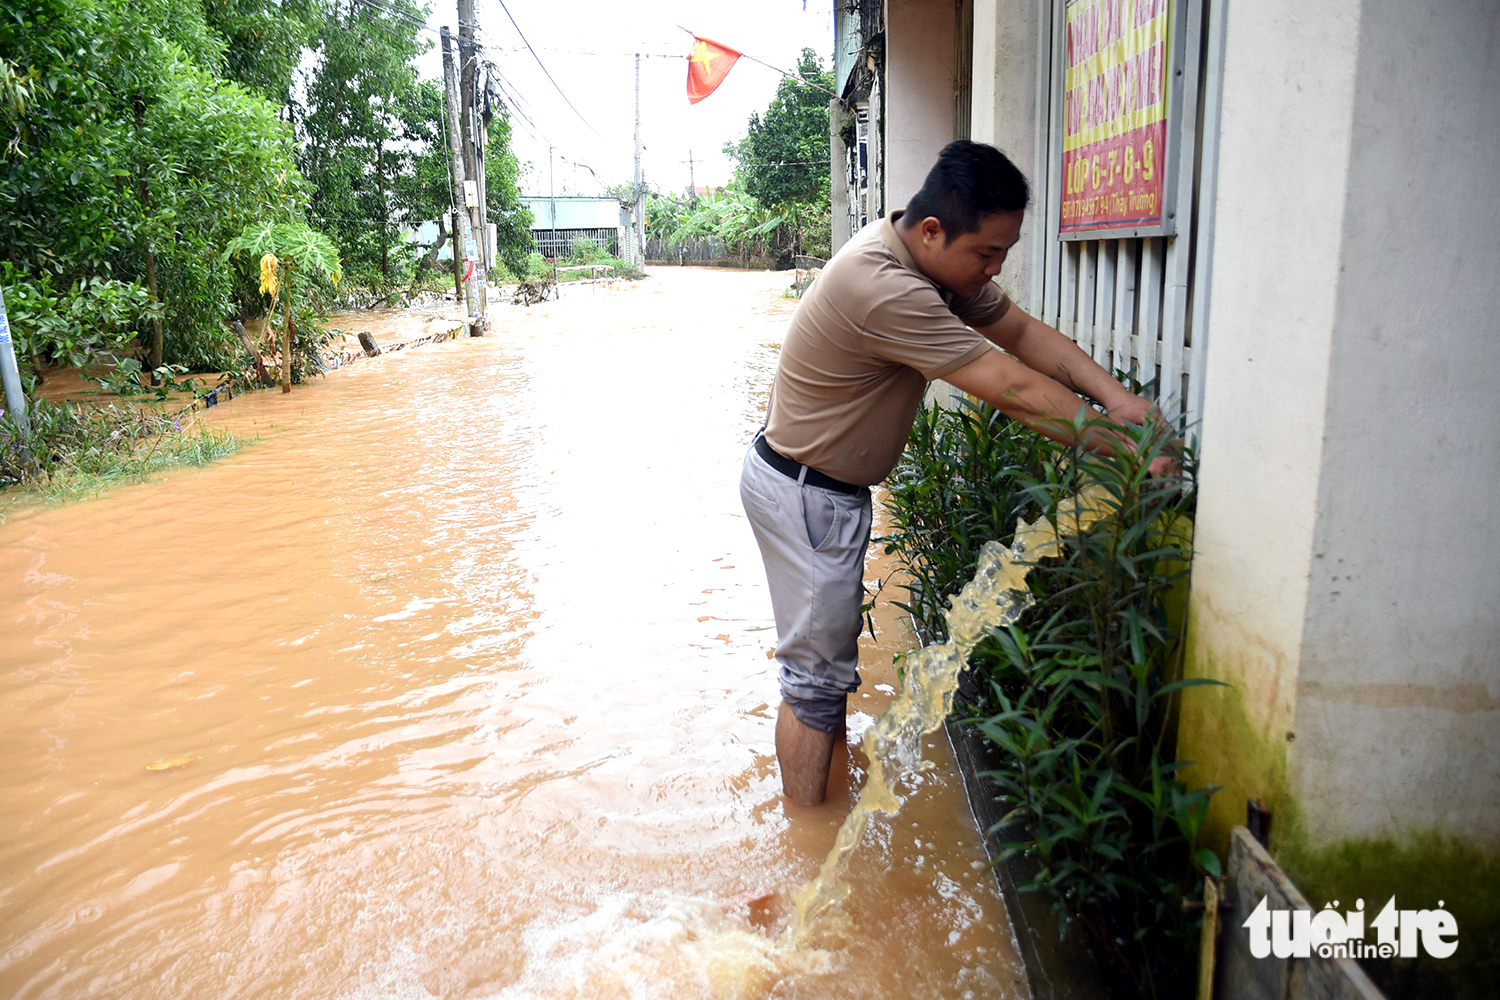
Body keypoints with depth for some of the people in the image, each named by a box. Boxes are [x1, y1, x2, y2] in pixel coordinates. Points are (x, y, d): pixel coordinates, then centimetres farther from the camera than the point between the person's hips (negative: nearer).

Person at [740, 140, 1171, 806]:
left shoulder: (939, 261, -1)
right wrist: (1127, 451, -22)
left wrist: (1117, 398, -12)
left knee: (832, 634, 23)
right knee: (817, 672, -1)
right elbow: (1014, 391, -30)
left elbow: (1022, 332, 1)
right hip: (802, 494, -10)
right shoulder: (884, 289, -32)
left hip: (832, 485, 10)